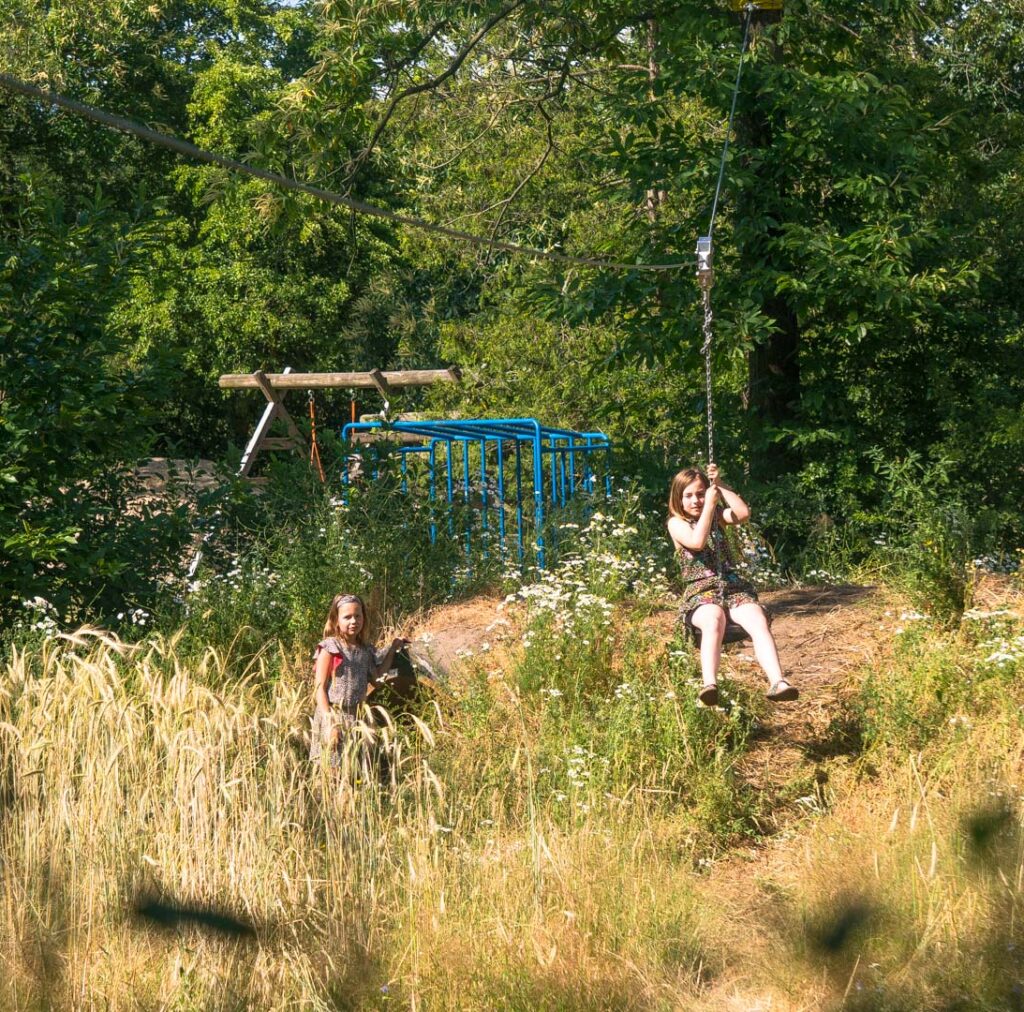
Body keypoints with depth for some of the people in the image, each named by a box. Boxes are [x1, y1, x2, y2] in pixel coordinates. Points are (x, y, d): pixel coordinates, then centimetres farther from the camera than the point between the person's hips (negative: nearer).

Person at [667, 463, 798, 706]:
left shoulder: (717, 516, 18)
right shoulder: (676, 523, 6)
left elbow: (743, 514, -3)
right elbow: (697, 541, -15)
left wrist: (720, 486, -4)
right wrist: (710, 505, -11)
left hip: (733, 587, 4)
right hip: (700, 592, -4)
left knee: (759, 622, -29)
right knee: (714, 620, -41)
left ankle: (777, 683, -44)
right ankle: (709, 685, -61)